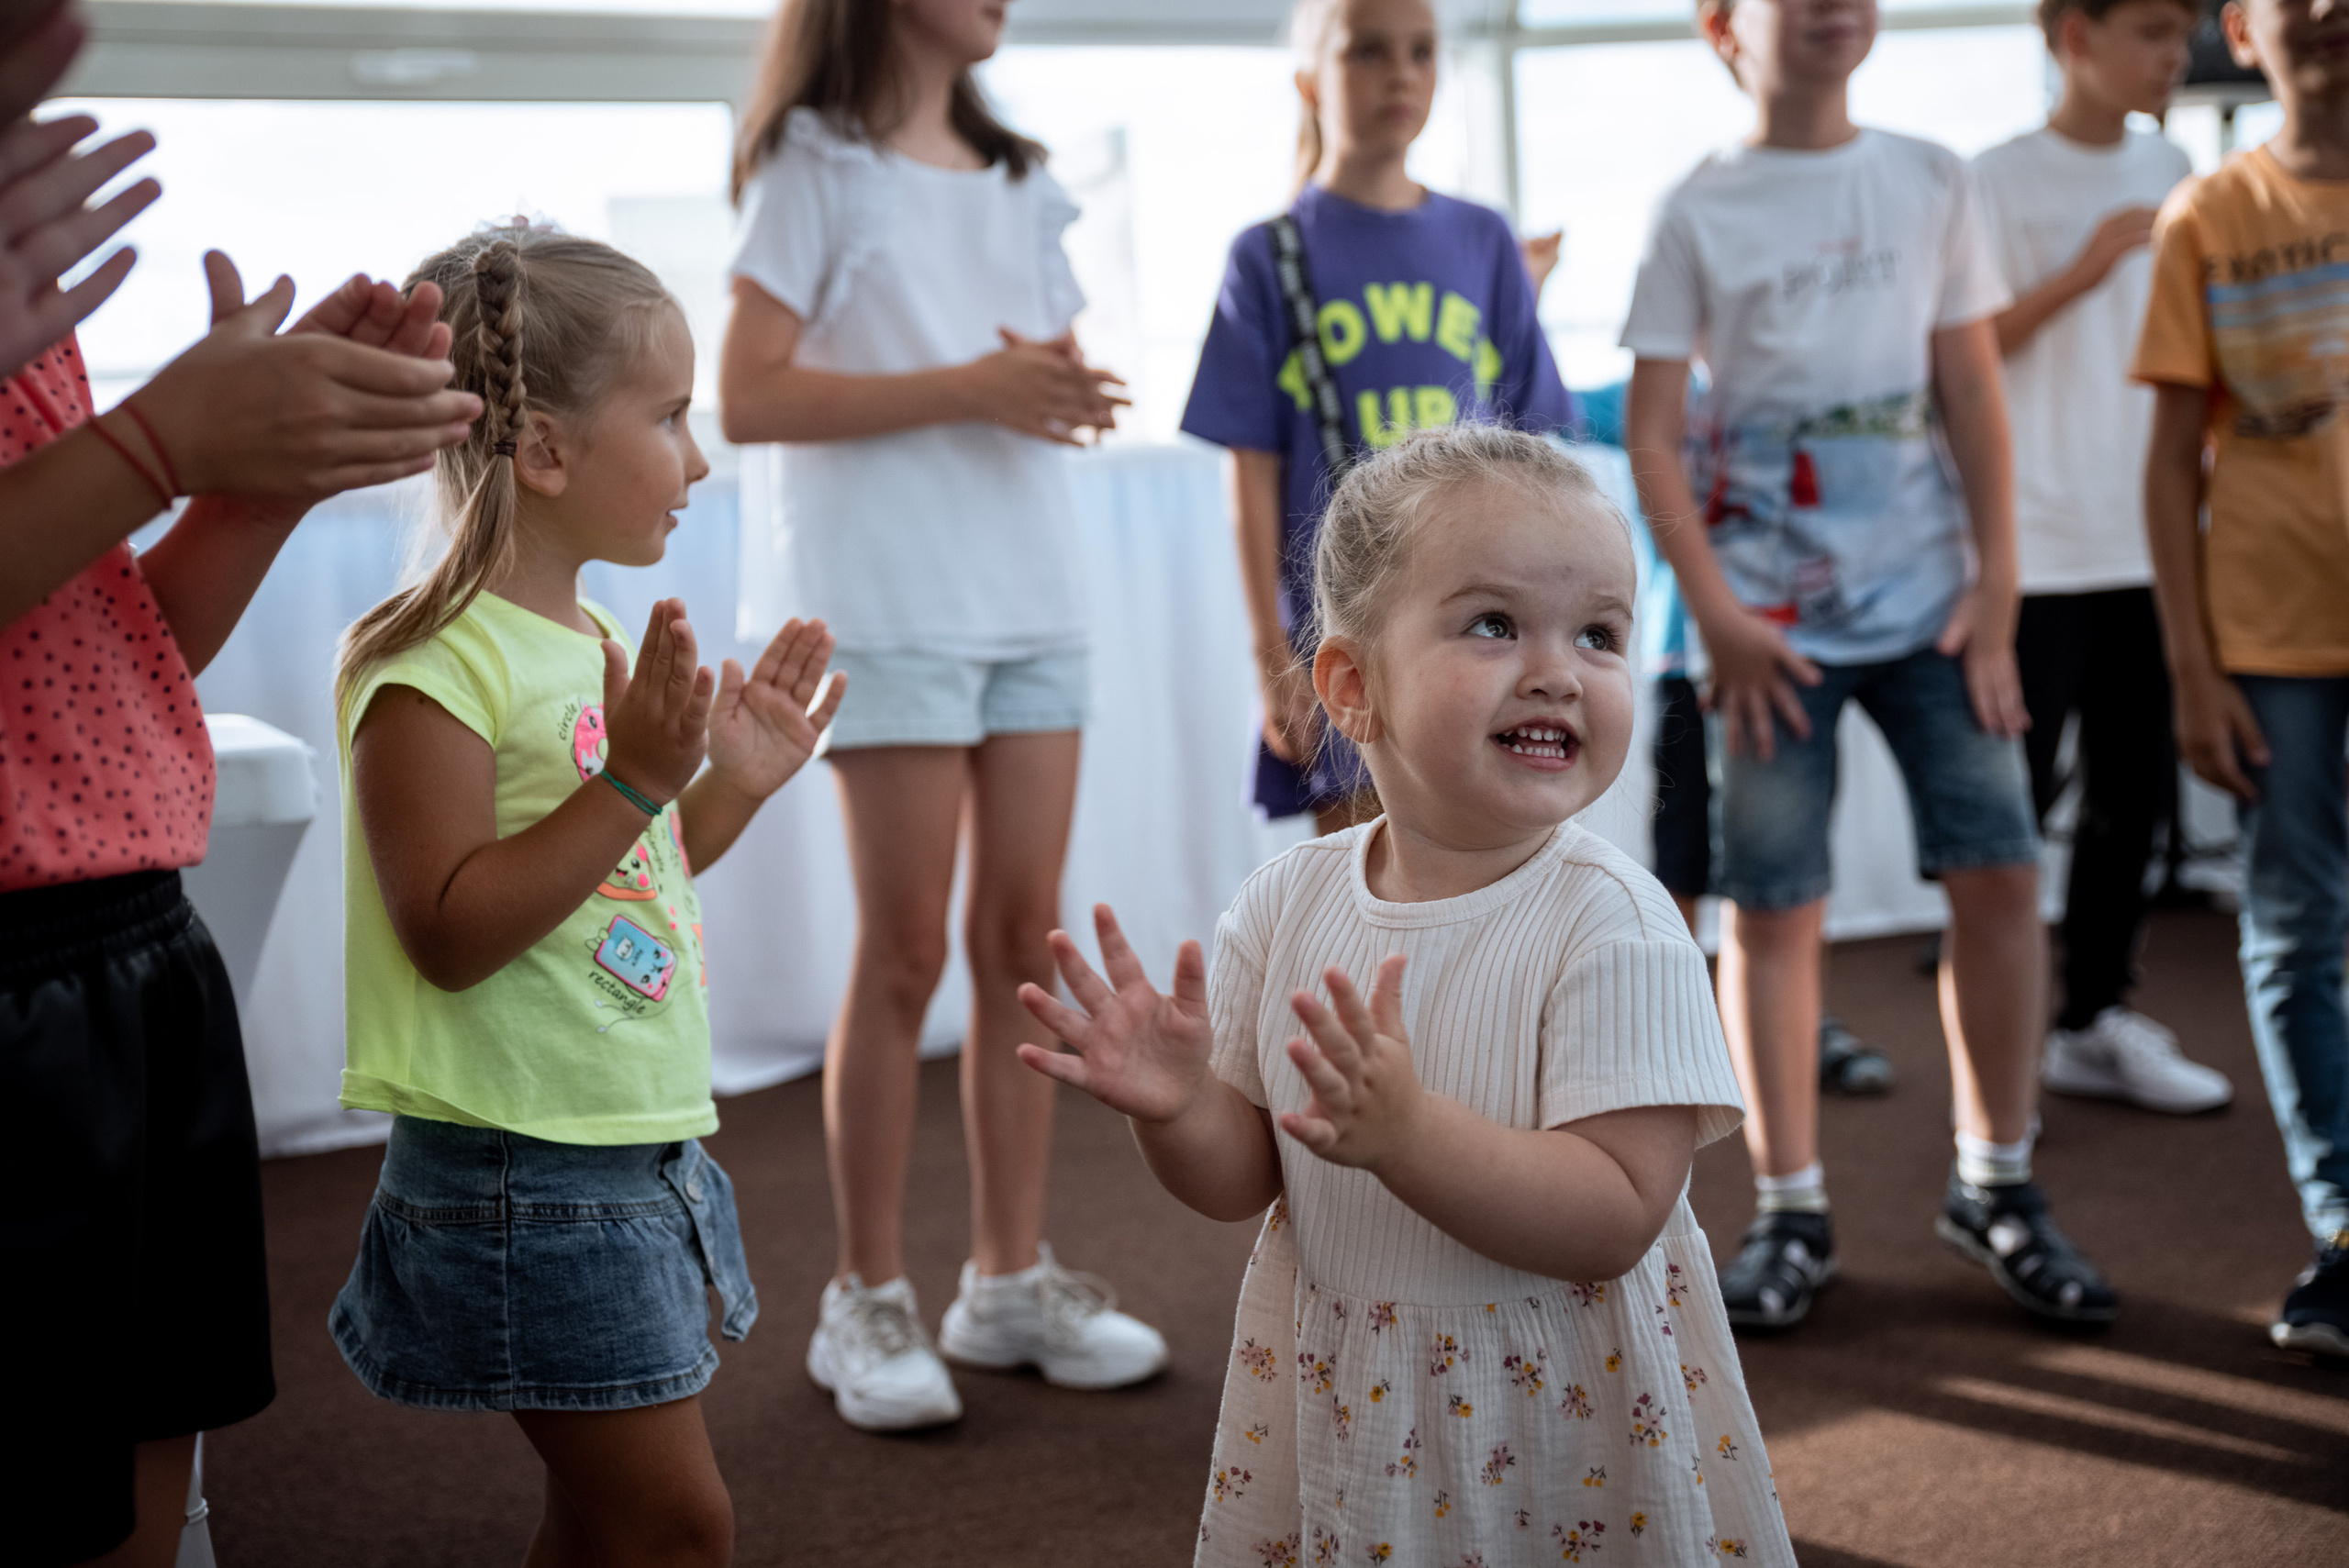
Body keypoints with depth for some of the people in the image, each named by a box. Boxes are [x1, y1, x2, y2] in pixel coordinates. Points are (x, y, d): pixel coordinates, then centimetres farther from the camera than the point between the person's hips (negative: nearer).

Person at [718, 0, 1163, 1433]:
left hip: (1034, 595, 6)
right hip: (893, 602, -6)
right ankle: (868, 1300, 8)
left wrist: (1068, 391, -6)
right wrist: (969, 388, -17)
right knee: (907, 954, -3)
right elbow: (750, 397, -11)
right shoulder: (819, 166, -2)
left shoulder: (1015, 180, 18)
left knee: (1025, 941, 5)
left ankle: (1012, 1276, 15)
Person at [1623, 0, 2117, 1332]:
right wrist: (1719, 619, -11)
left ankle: (1997, 1186, 14)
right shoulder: (1699, 215, 0)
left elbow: (1974, 397, 6)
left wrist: (1997, 591, -2)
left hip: (1930, 601, 2)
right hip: (1774, 619, -2)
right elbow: (1653, 435, -2)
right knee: (1773, 910, 0)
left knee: (2000, 872, -3)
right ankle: (1792, 1213, 12)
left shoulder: (1931, 185, 7)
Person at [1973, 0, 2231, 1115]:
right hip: (2035, 544, -6)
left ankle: (2094, 1022, 22)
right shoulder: (1998, 182, -7)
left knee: (2135, 790, 10)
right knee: (2014, 793, -3)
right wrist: (2084, 271, -17)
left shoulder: (2170, 174, 11)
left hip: (2147, 538, 6)